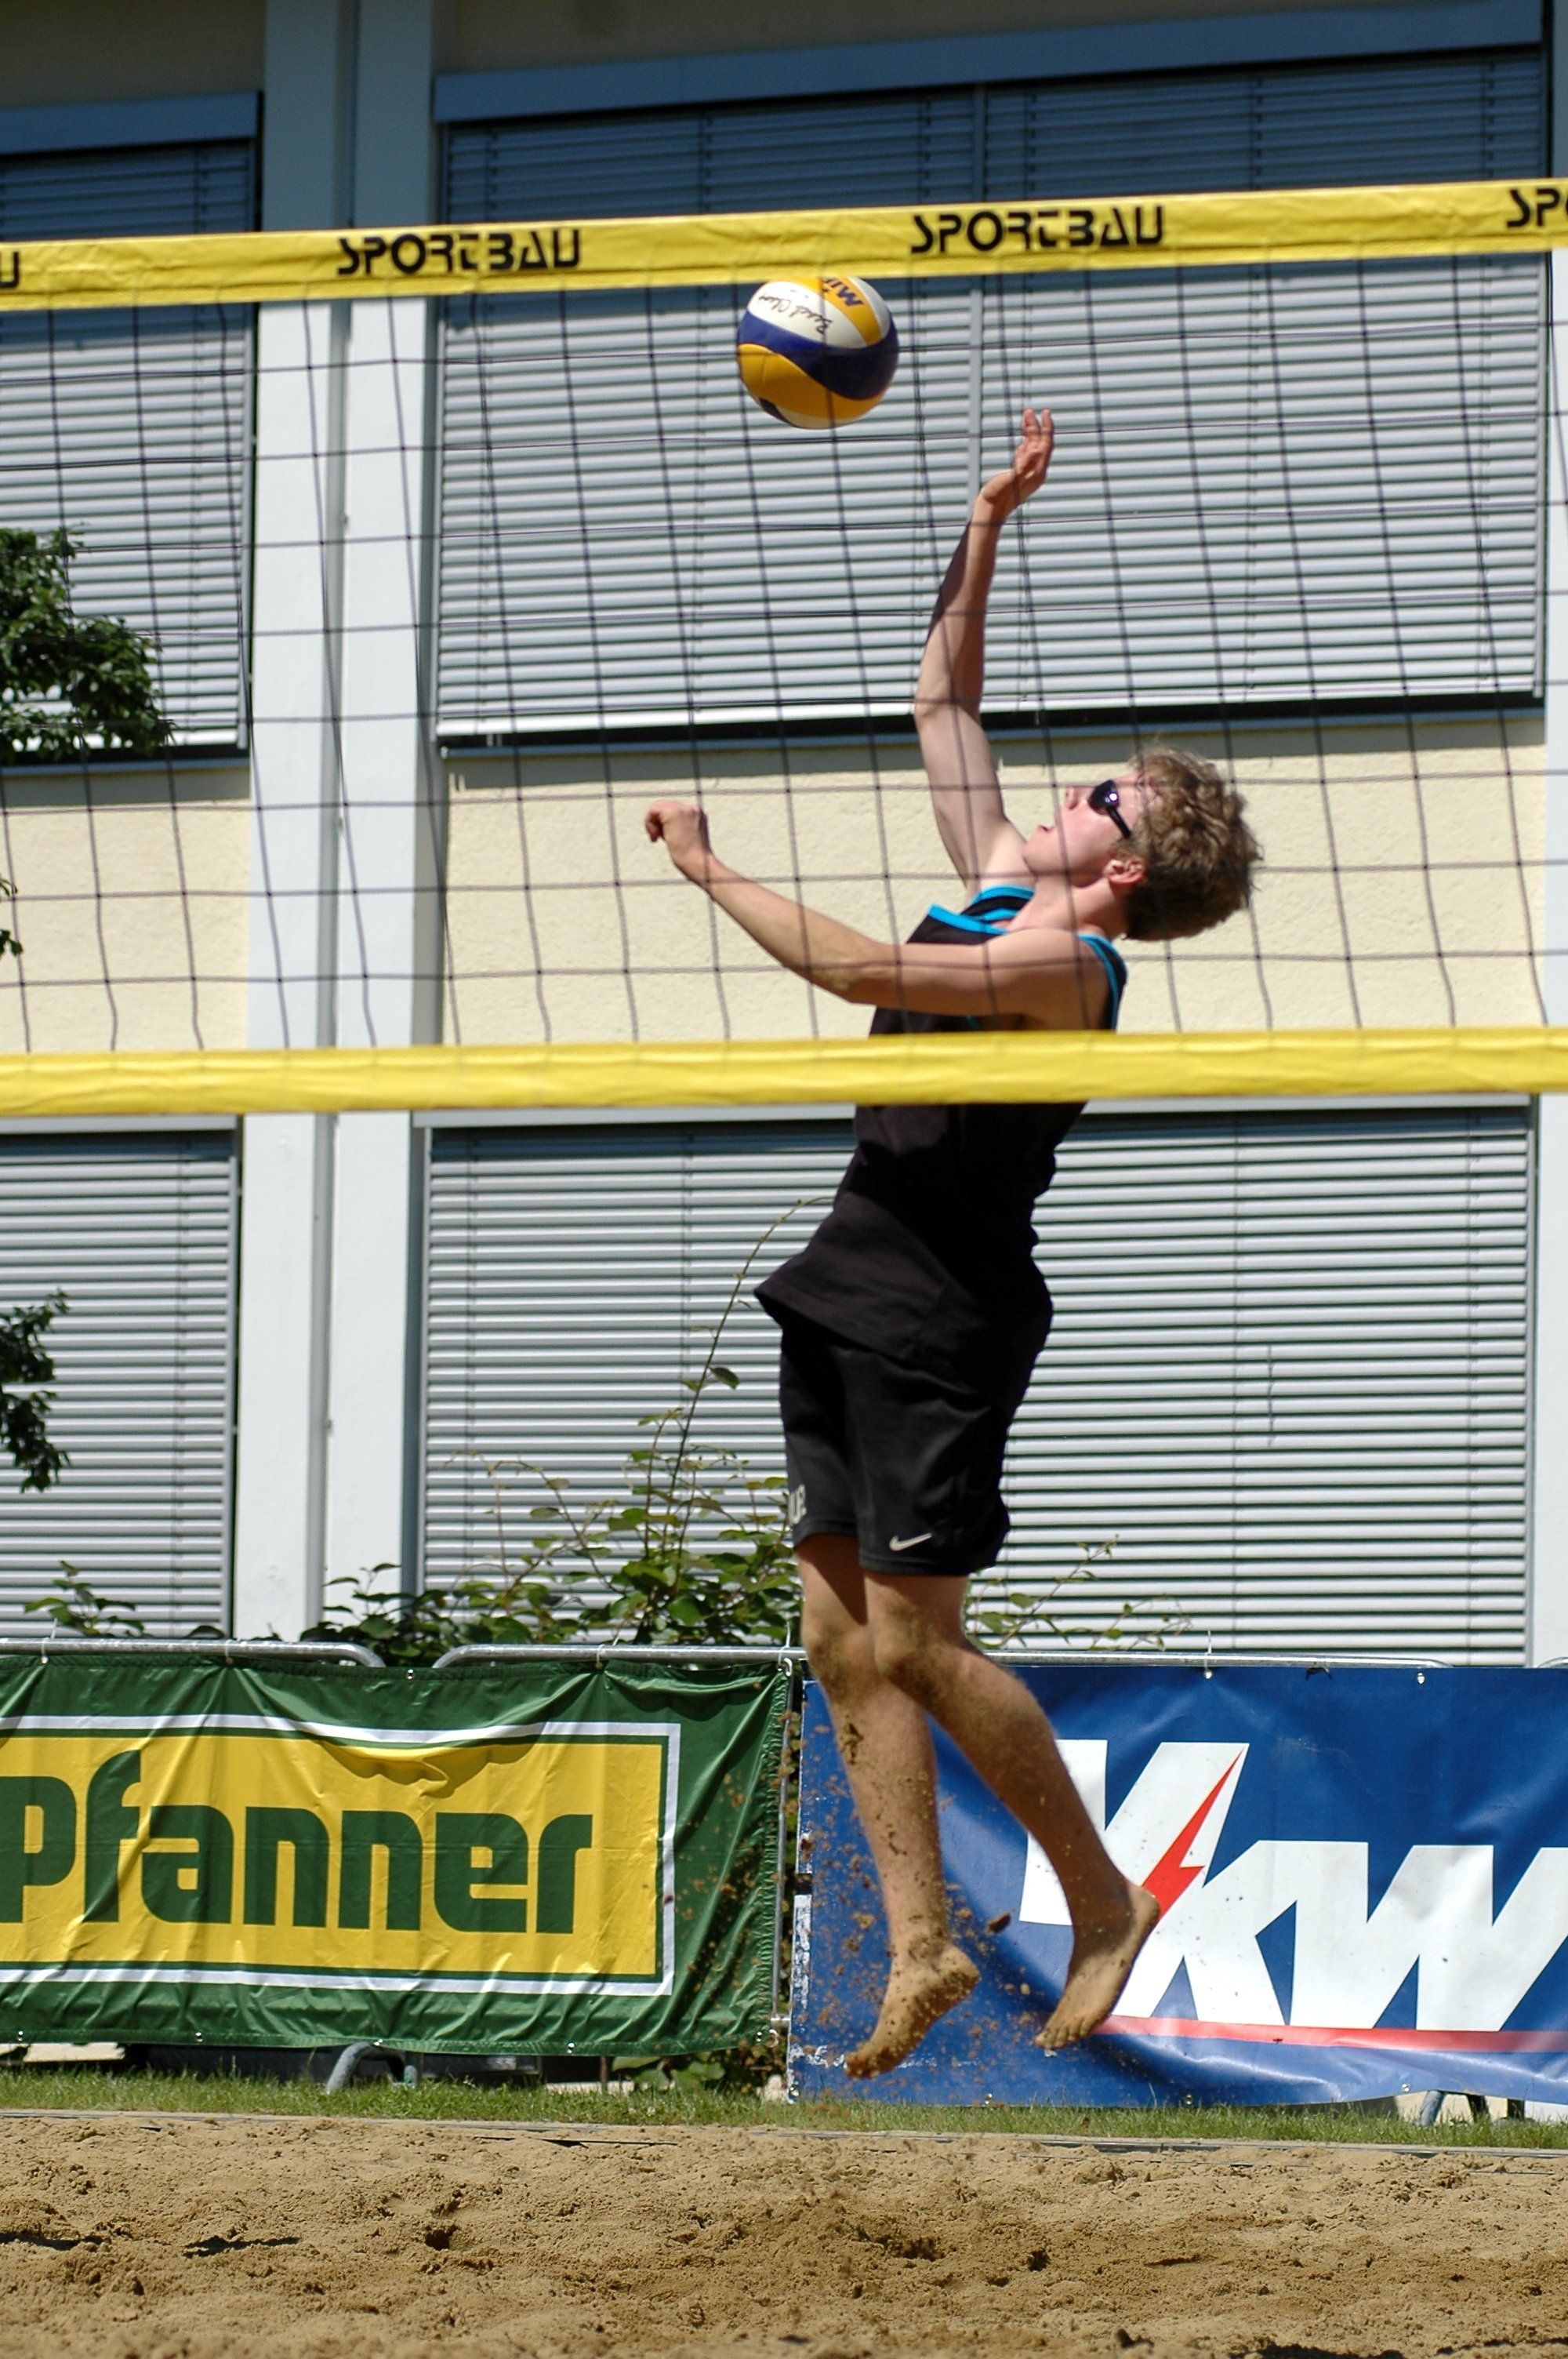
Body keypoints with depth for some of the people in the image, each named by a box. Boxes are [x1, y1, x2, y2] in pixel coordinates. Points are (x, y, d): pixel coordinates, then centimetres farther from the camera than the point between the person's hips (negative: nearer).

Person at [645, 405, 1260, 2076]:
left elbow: (859, 969, -24)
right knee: (842, 1638, 5)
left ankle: (1102, 1899, 7)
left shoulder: (1068, 965, -14)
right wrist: (987, 532, 14)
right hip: (855, 1292, 9)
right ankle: (922, 1944, 8)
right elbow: (943, 703, 22)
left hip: (943, 1314, -9)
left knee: (915, 1641, -8)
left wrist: (708, 872, -14)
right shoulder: (996, 882, 11)